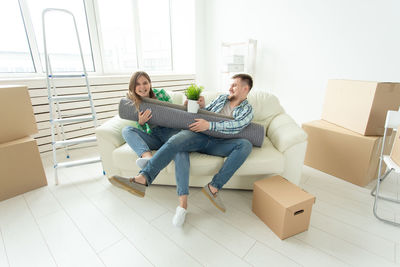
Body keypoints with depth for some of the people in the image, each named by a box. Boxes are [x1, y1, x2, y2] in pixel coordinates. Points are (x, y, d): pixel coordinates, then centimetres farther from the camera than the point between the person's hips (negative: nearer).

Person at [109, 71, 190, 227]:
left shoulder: (161, 94, 2)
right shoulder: (132, 103, 7)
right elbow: (142, 131, 4)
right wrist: (141, 122, -18)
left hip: (169, 131, -3)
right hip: (152, 138, 3)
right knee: (127, 130, -19)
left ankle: (183, 202, -43)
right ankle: (148, 157, -48)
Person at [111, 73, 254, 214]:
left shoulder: (247, 110, 12)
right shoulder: (222, 98, 25)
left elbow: (235, 126, -8)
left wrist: (209, 125, -18)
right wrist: (202, 106, 7)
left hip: (218, 143, -2)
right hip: (199, 135, 2)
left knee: (246, 145, -30)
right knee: (175, 141, -30)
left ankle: (213, 187, -33)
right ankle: (142, 179, -37)